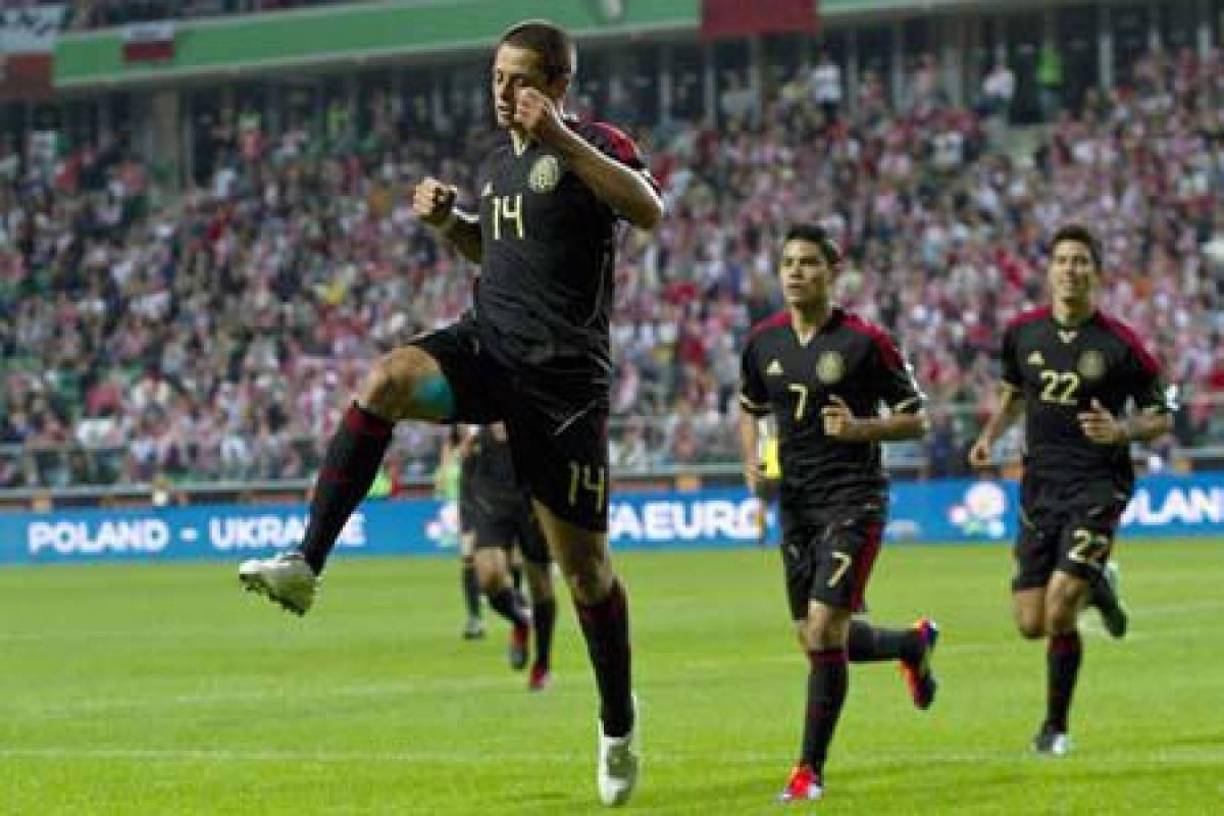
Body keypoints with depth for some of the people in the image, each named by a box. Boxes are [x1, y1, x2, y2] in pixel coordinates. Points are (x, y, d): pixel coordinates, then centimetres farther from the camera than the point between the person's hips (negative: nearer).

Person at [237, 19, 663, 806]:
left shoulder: (592, 144, -4)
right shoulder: (498, 164, 17)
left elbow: (648, 210, -25)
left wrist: (561, 139, -29)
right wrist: (448, 220, 13)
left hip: (563, 374, -5)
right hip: (486, 345, 5)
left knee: (583, 559, 2)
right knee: (387, 379, -28)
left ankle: (619, 720, 23)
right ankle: (305, 566, -34)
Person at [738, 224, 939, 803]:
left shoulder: (863, 342, -10)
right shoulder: (763, 341, 5)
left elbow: (916, 419, -4)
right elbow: (750, 409, 22)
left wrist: (860, 428, -20)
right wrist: (752, 461, 3)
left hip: (853, 499, -6)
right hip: (794, 503, 6)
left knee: (824, 630, -16)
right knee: (815, 640, 10)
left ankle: (810, 769, -6)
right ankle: (913, 643, 41)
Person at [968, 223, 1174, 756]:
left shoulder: (1119, 344, -8)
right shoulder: (1023, 332, 4)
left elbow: (1161, 416, 0)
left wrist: (1121, 431, -19)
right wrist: (989, 436, 6)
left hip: (1098, 485, -5)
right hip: (1040, 487, 5)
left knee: (1059, 613, -17)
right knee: (1030, 624, 1)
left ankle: (1055, 726, 2)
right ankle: (1096, 587, 35)